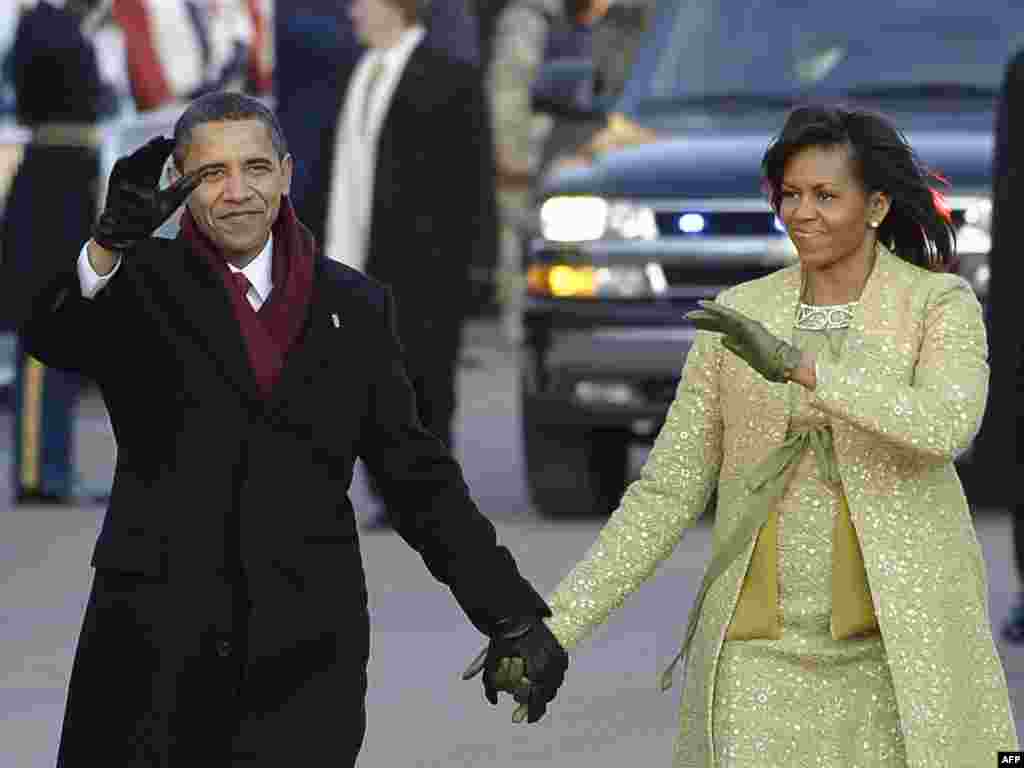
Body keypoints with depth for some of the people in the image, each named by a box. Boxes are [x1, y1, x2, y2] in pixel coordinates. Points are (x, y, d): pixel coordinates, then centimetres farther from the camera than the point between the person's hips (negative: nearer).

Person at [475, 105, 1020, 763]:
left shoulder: (942, 305, -2)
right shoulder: (741, 316, 7)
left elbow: (945, 428, -23)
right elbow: (669, 492, 7)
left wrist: (798, 364, -31)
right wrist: (555, 628, -1)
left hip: (900, 652, -2)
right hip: (760, 655, 2)